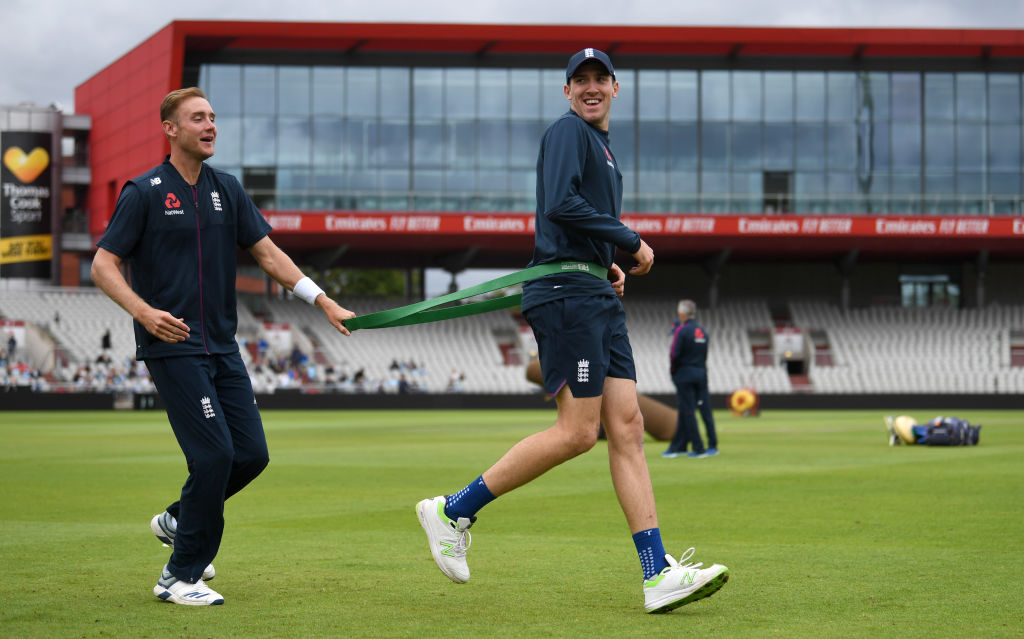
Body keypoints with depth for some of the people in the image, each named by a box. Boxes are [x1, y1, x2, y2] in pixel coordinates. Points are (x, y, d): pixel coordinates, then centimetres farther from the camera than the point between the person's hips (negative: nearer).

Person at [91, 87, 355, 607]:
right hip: (173, 347, -6)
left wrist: (323, 301, 2)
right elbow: (103, 265, -6)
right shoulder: (144, 192, -6)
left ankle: (178, 520, 28)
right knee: (215, 454, -14)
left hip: (222, 346, 6)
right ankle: (179, 576, -2)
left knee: (251, 453, 3)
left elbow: (267, 252, 12)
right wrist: (144, 312, -23)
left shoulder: (227, 189, 11)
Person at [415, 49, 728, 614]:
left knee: (627, 428, 1)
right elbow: (561, 204, -20)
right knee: (577, 432, -12)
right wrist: (631, 242, -12)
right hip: (566, 292, -9)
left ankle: (658, 576, -4)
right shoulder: (567, 131, -5)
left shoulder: (601, 145, 24)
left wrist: (610, 266, 14)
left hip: (598, 297, 9)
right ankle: (453, 511, -2)